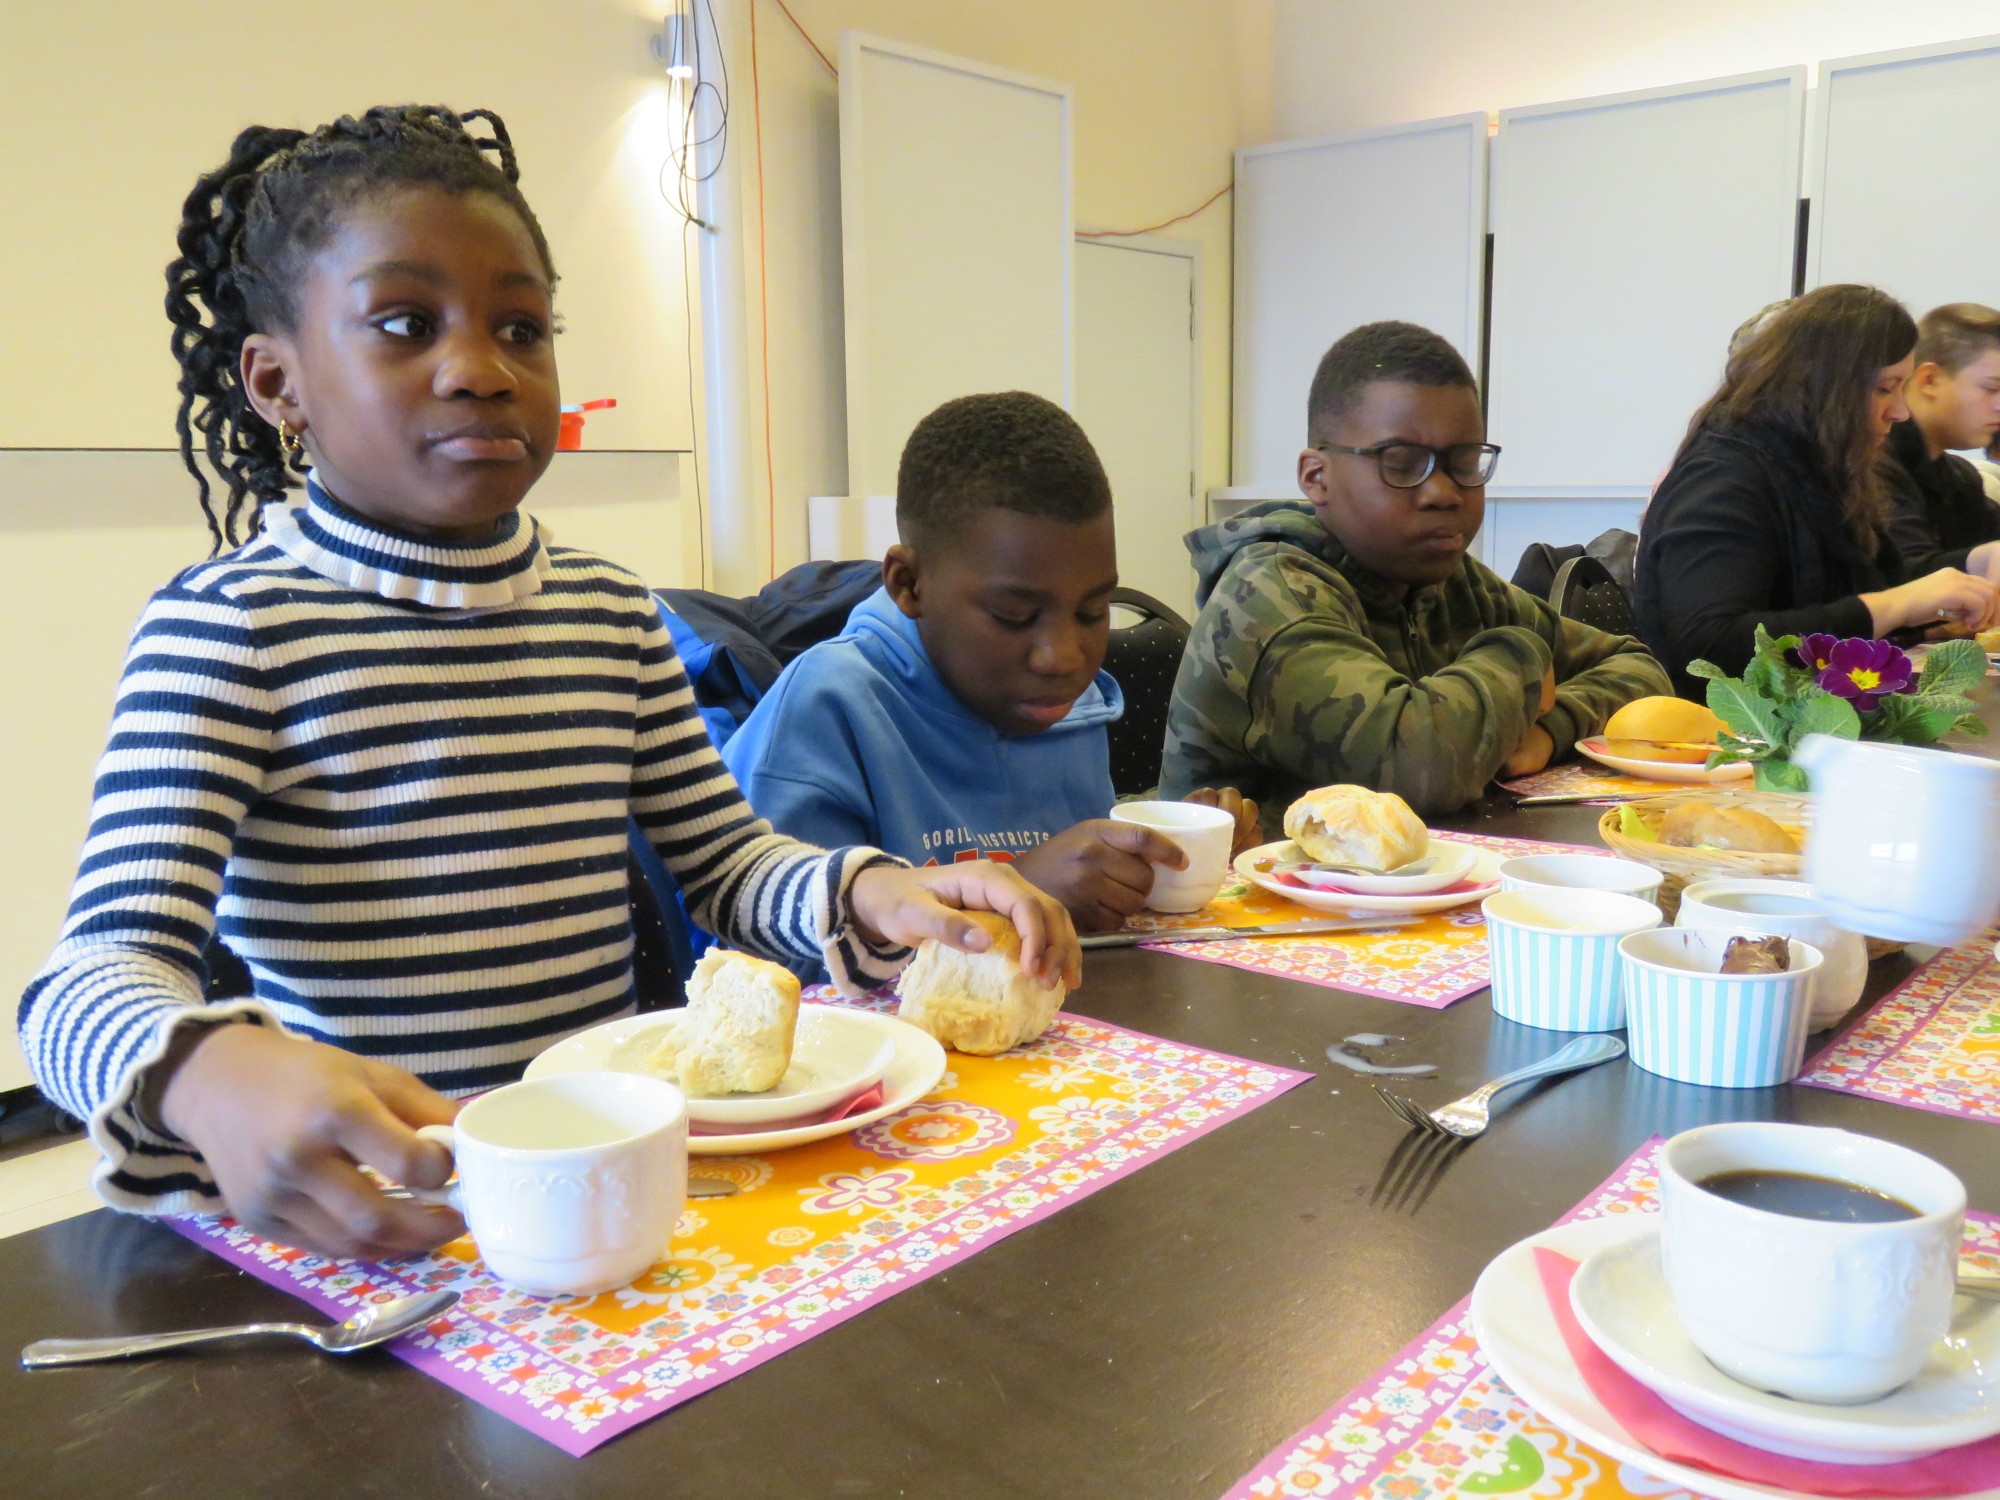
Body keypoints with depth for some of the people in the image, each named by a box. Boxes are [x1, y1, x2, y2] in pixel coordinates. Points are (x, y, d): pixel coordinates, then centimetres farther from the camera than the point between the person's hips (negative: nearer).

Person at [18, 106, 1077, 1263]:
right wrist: (213, 1074, -40)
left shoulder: (611, 611, 8)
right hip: (380, 1217, -3)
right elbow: (98, 977, -17)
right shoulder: (231, 625, -9)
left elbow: (728, 859, 13)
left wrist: (873, 893, -8)